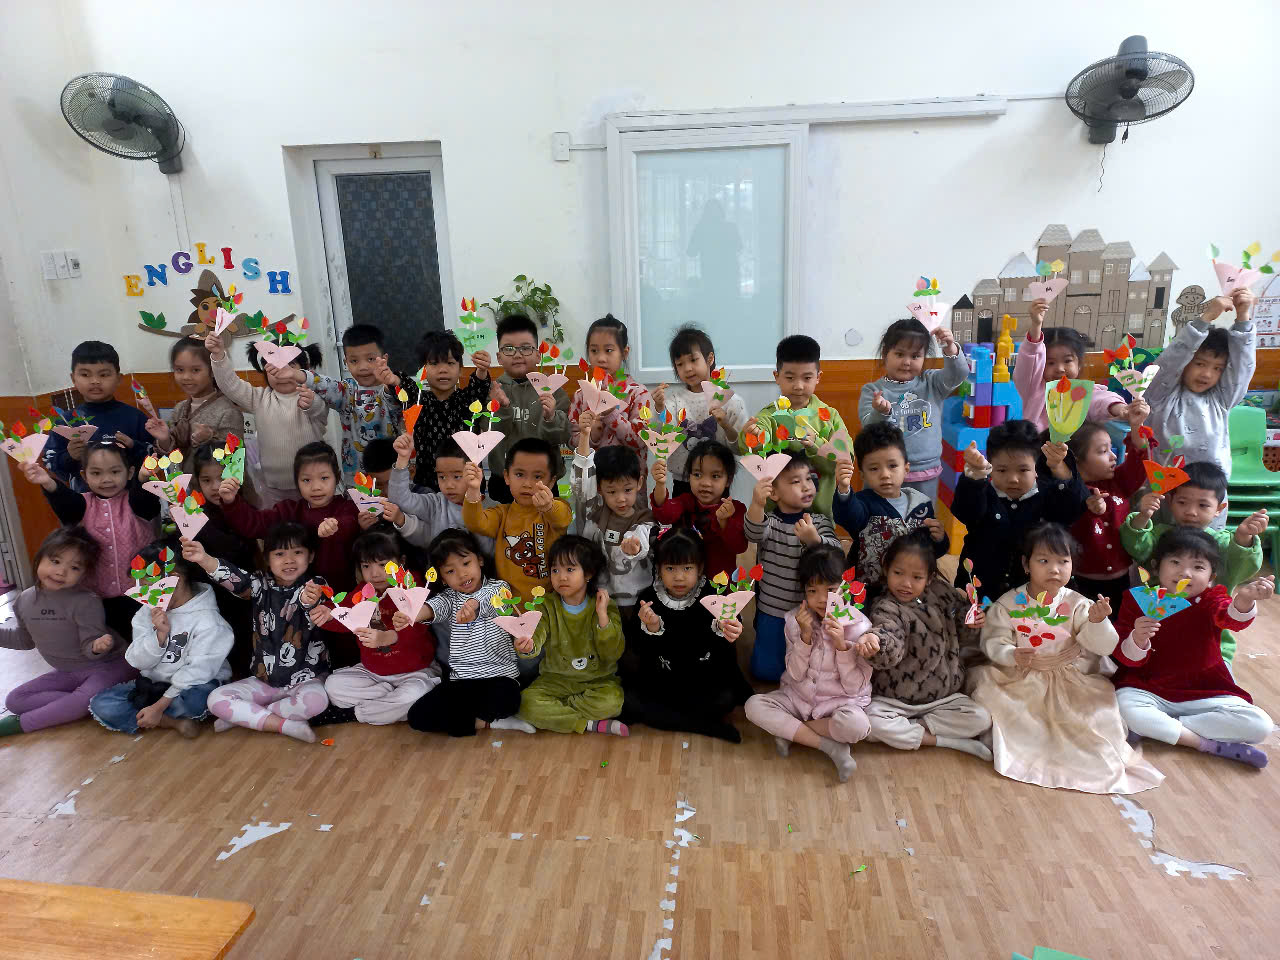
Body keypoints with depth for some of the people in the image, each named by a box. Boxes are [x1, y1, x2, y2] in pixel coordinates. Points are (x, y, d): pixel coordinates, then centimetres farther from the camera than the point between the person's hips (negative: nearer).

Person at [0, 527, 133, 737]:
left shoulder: (85, 602, -24)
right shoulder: (24, 601, -3)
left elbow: (88, 645, -22)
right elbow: (25, 639, 15)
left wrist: (97, 646, -44)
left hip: (105, 666, -7)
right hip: (67, 672, 7)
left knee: (86, 697, -34)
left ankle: (21, 723, -13)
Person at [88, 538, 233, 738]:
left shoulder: (207, 621, -17)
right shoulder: (148, 611, 3)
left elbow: (198, 671, -20)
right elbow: (137, 661, -1)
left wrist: (159, 706, -21)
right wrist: (160, 634, -19)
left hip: (190, 686, -7)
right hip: (152, 683, 7)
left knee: (196, 700, -40)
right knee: (100, 705, -15)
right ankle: (174, 722, -17)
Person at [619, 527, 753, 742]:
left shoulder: (711, 597, -8)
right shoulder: (648, 599, -4)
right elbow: (639, 651, -8)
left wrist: (727, 633, -45)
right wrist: (651, 628, -29)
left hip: (704, 682, -2)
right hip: (660, 680, 2)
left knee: (726, 698, -29)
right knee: (625, 699, -22)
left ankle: (657, 717, -10)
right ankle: (712, 727, -18)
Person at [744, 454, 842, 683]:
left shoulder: (820, 522, -4)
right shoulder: (769, 521, -9)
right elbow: (754, 533, -32)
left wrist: (814, 540, -42)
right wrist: (757, 504, -53)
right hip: (772, 611, -1)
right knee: (765, 671, 3)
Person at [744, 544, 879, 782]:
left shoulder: (858, 626, -13)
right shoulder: (795, 620, -7)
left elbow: (854, 686, -12)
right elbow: (795, 675, -8)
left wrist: (841, 645, -26)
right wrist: (805, 636, -22)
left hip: (840, 701, -3)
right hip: (799, 696, 3)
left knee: (856, 725, -36)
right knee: (754, 705, -22)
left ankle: (789, 730, -12)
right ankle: (831, 746, -18)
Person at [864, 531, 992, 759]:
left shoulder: (940, 594, -2)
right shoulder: (885, 609, -16)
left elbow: (962, 637, 14)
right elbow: (890, 651, -35)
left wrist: (973, 625, -9)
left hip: (943, 695, 4)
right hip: (894, 700, -4)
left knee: (981, 720, -15)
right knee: (871, 723, -30)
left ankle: (910, 729, -7)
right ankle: (944, 740, -15)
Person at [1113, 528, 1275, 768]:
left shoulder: (1210, 600, -1)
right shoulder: (1138, 602, -4)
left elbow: (1232, 619, -28)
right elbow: (1128, 659, -8)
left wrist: (1244, 600, -53)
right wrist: (1137, 639, -33)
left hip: (1206, 693, 2)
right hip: (1150, 691, -2)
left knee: (1260, 725, -19)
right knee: (1123, 706, -33)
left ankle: (1153, 728, -18)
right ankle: (1211, 745, -19)